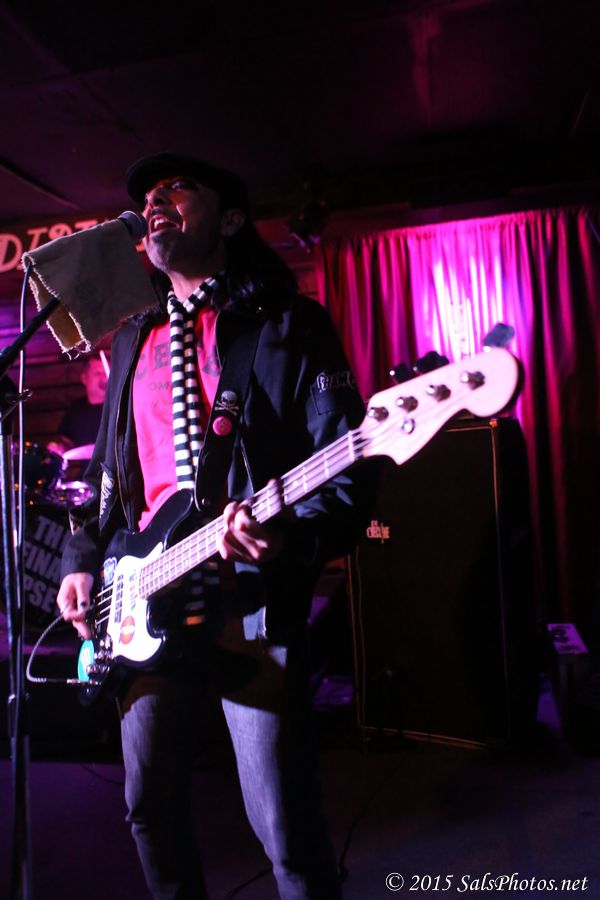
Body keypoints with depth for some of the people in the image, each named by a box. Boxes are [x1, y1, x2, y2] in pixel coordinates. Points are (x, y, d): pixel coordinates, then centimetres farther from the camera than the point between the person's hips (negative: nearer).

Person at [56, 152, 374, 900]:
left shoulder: (288, 326, -2)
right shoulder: (132, 343, 16)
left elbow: (349, 475, -10)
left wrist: (289, 536, -27)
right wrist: (82, 561, 9)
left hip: (254, 612, -6)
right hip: (144, 612, 6)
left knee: (286, 830, 1)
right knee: (150, 808, 18)